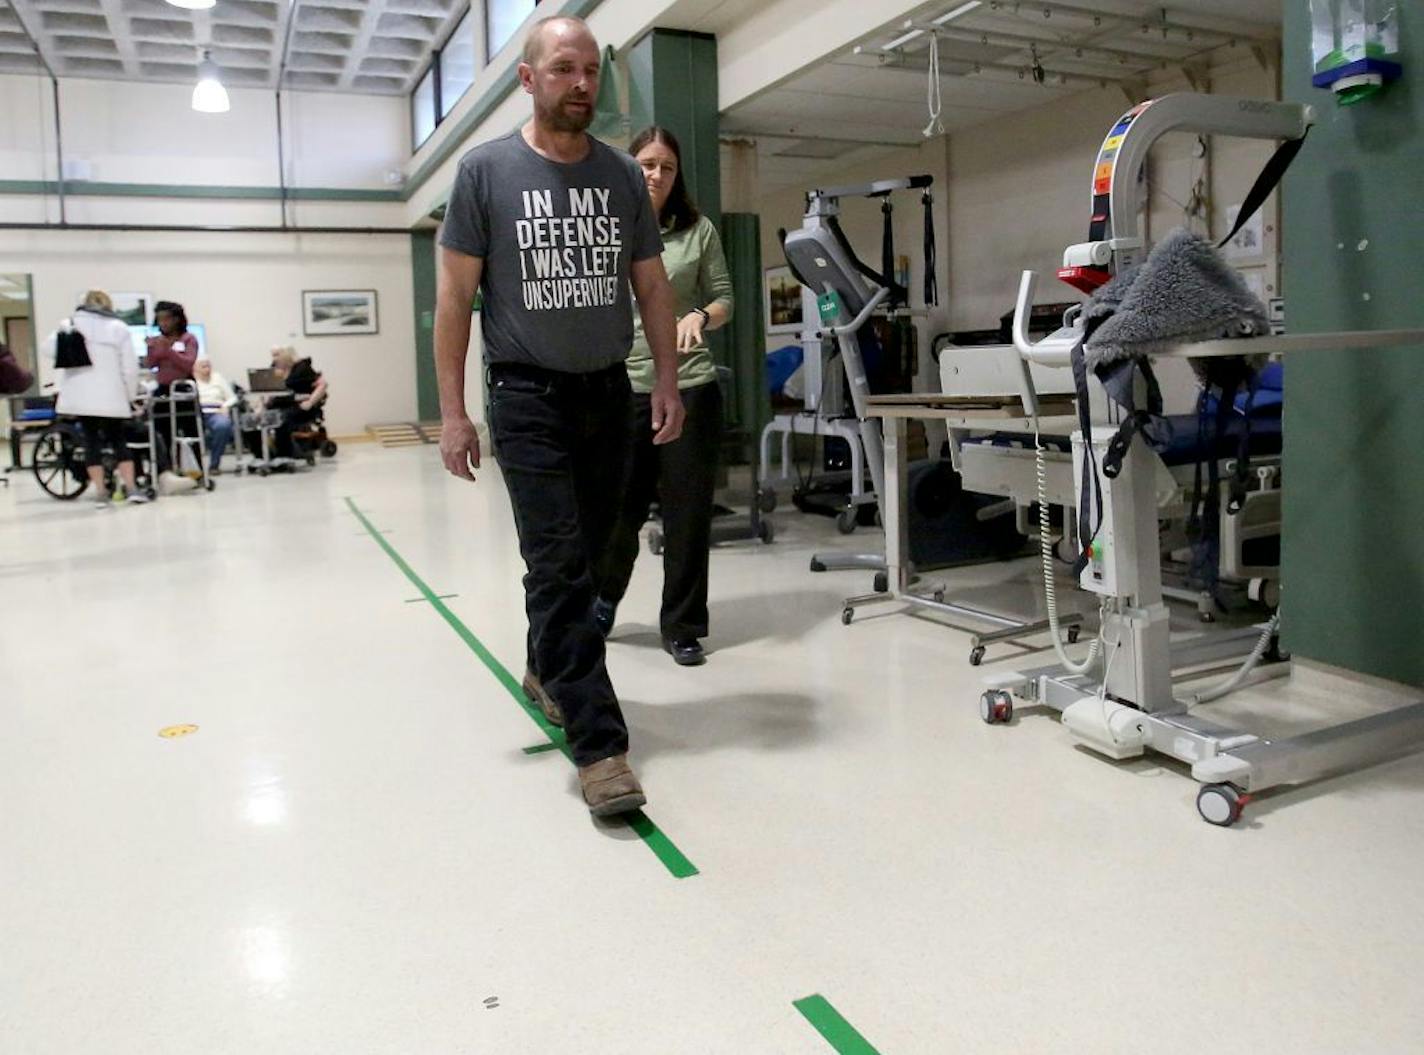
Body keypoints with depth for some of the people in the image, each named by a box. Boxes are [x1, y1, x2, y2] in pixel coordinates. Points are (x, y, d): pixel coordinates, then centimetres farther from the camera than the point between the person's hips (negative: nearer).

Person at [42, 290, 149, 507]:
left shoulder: (69, 324, 5)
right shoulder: (118, 327, 1)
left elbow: (49, 348, 0)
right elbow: (129, 367, -2)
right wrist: (130, 396, 7)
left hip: (80, 396, 1)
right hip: (111, 396, -1)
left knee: (91, 441, 6)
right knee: (117, 440, 10)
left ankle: (100, 492, 2)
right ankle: (131, 488, 1)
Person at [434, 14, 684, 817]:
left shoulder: (624, 176, 7)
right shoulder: (486, 171, -2)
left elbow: (652, 285, 11)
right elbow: (455, 294, -3)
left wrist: (668, 380, 1)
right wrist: (452, 410, -8)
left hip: (610, 392, 4)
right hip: (529, 395, -4)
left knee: (584, 553, 14)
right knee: (560, 566, -8)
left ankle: (550, 670, 39)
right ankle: (599, 745, -6)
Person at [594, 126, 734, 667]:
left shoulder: (698, 230, 6)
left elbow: (723, 299, 9)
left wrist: (701, 316, -13)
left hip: (690, 387, 1)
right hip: (623, 388, 0)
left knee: (688, 511, 4)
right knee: (618, 507, 5)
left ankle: (683, 627, 18)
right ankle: (604, 597, 35)